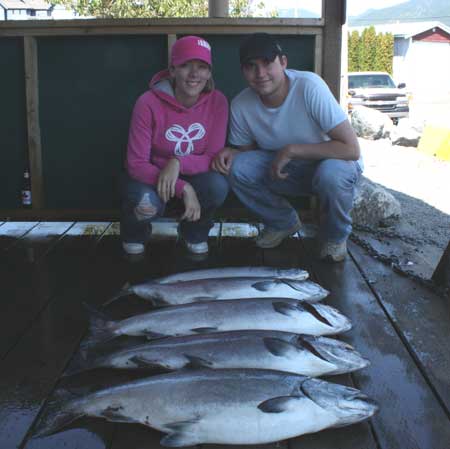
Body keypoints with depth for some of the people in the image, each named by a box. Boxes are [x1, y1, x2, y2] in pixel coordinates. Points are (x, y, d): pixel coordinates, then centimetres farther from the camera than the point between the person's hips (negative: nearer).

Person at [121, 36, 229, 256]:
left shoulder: (217, 101, -15)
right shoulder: (149, 103, -22)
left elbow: (214, 157, -13)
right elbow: (136, 163, -22)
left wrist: (179, 163, -33)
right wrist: (183, 188, -34)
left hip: (193, 175, 2)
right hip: (151, 175, -2)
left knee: (218, 185, -31)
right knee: (147, 203, -35)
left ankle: (194, 233, 3)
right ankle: (134, 234, 6)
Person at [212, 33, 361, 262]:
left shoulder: (309, 86, -29)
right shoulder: (241, 105, -15)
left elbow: (351, 148, -31)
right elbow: (246, 148, 3)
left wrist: (292, 150, -31)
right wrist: (232, 153, -21)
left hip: (332, 162, -4)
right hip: (285, 169, 4)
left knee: (330, 174, -38)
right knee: (238, 168, -20)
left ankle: (336, 235, -4)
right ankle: (283, 222, 7)